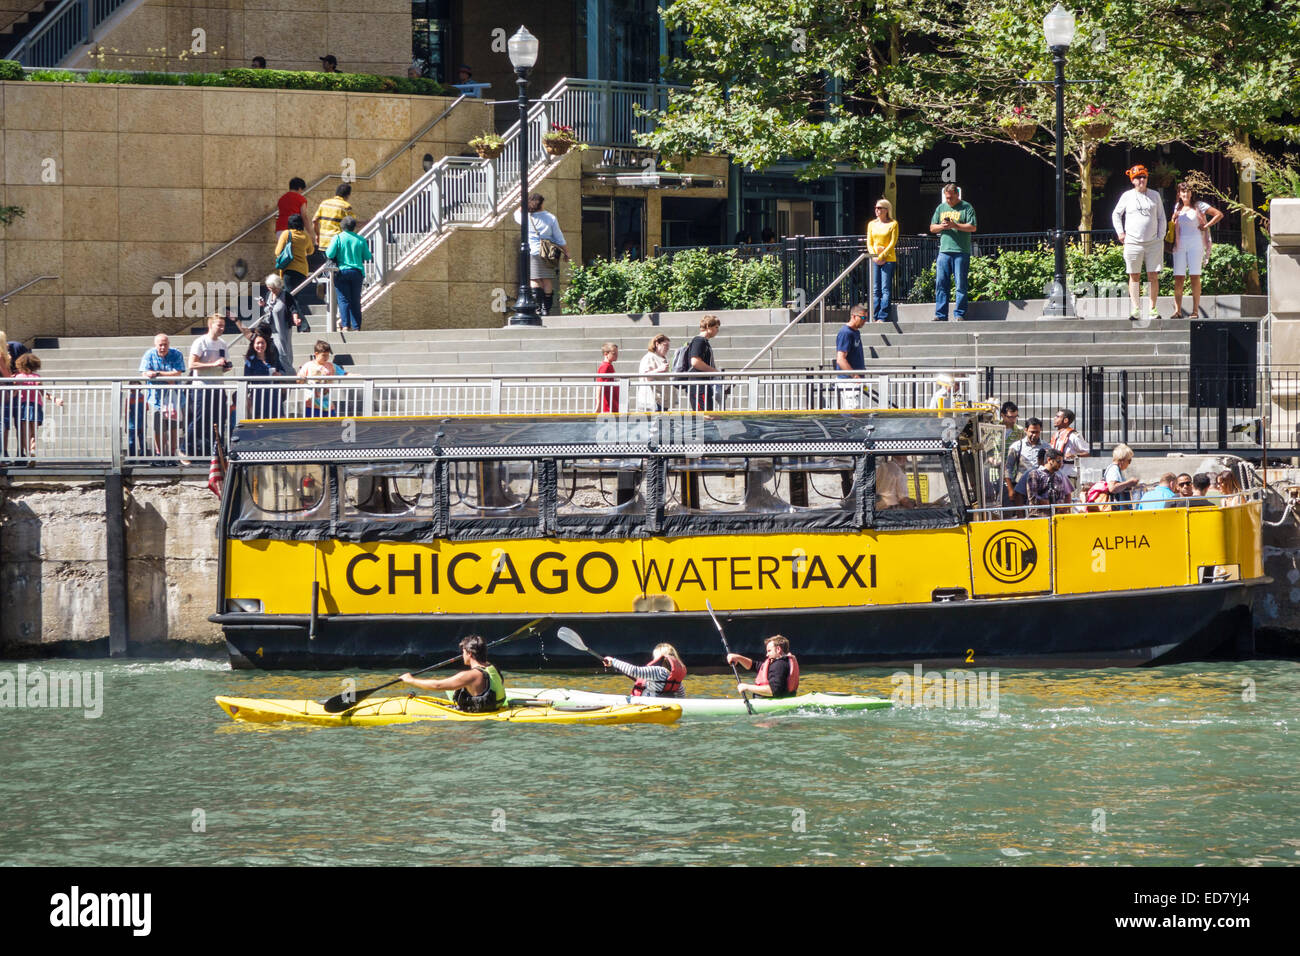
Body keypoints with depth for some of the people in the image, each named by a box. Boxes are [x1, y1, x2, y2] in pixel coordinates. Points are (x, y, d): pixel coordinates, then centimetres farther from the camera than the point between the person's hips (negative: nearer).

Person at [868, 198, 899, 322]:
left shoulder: (893, 224, 1)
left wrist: (881, 256, -11)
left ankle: (883, 317, -11)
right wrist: (874, 256, -6)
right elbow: (869, 243, 11)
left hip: (888, 259, -4)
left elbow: (893, 242, -4)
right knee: (875, 290, 1)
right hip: (875, 260, 4)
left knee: (886, 289, -8)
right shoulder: (872, 224, 13)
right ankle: (875, 316, 1)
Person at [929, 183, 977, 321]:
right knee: (941, 284, 1)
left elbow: (972, 227, -6)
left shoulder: (966, 207, 2)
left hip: (961, 252, -4)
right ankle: (941, 315, 4)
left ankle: (960, 314, -1)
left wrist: (955, 225, -15)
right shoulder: (941, 208, 17)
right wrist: (942, 226, -4)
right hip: (944, 251, 4)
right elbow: (932, 228, 17)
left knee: (961, 284, -4)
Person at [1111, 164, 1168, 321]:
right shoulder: (1127, 196, 7)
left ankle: (1153, 309, 2)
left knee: (1153, 276, -2)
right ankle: (1135, 310, 1)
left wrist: (1161, 237, 5)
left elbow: (1161, 217, 14)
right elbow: (1116, 214, 17)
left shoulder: (1154, 196, 11)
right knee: (1134, 276, 0)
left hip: (1153, 243, 1)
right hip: (1133, 242, -1)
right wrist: (1120, 232, 6)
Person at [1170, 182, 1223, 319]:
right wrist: (1173, 218, 3)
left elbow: (1219, 214, 4)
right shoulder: (1177, 207, 15)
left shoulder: (1199, 206, 3)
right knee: (1178, 277, -4)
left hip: (1195, 243, -4)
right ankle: (1178, 311, -2)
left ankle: (1195, 311, -5)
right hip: (1180, 245, 4)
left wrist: (1206, 226, -1)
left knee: (1195, 277, -6)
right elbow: (1172, 225, 24)